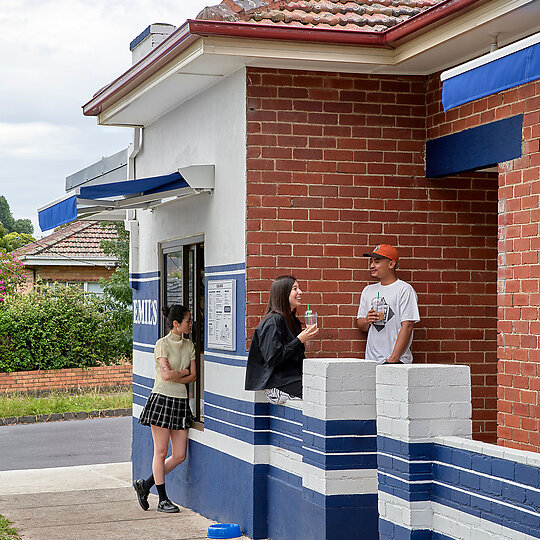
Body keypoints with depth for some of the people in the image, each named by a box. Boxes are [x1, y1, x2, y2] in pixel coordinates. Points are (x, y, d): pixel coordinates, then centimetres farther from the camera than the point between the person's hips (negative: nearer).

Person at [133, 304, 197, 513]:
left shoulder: (189, 345, 12)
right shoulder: (162, 344, -7)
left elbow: (193, 376, 5)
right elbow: (166, 374, -18)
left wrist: (174, 376, -10)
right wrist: (185, 372, -3)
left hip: (181, 402, 7)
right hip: (162, 400, -7)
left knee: (180, 455, 4)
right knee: (161, 452, 1)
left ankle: (145, 484, 19)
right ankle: (163, 500, 9)